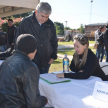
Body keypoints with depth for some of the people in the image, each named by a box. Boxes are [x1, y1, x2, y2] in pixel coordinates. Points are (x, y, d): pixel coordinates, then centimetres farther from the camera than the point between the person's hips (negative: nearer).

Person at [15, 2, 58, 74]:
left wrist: (53, 56, 8)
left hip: (46, 63, 3)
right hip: (30, 63, -3)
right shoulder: (25, 22, -7)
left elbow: (54, 42, 13)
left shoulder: (50, 24, 2)